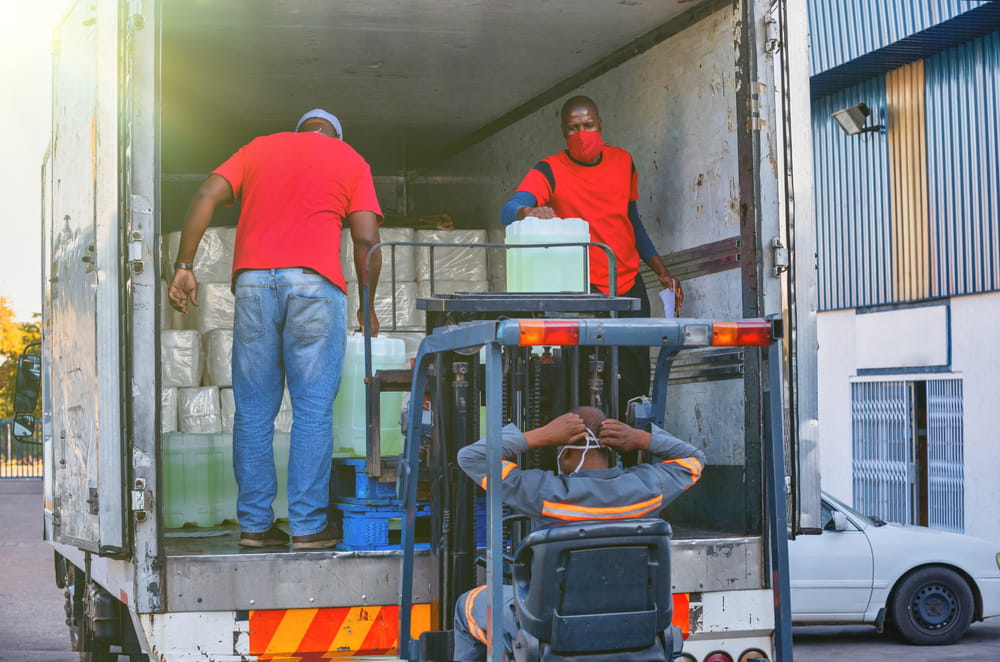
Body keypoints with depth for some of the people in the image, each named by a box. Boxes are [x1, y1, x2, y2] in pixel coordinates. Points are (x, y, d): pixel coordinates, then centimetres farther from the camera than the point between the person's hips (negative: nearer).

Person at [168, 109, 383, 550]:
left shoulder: (258, 148, 23)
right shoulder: (349, 160, 16)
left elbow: (206, 196, 7)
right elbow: (366, 240, 5)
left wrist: (183, 266, 5)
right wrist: (368, 307, 15)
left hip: (253, 279, 3)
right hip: (315, 282, -2)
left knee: (254, 411, 7)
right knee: (313, 411, 1)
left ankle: (254, 523, 8)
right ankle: (308, 526, 0)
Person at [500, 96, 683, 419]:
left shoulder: (623, 161, 10)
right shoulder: (550, 171, -6)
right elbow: (509, 210, -23)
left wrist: (661, 270, 14)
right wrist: (530, 212, -46)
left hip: (630, 285, 5)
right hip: (583, 291, -5)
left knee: (637, 381, 6)